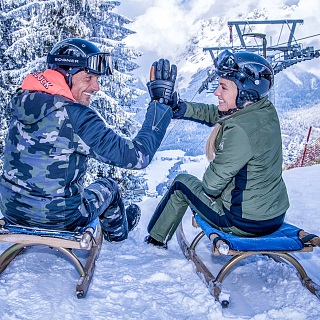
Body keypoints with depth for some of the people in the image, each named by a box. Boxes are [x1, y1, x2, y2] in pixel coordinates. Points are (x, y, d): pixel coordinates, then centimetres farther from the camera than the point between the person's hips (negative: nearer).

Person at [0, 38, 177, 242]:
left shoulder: (23, 101, -5)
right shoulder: (78, 117, -26)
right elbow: (138, 157, -24)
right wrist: (161, 103, -14)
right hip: (58, 218, -5)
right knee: (108, 187, 23)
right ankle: (117, 231, 53)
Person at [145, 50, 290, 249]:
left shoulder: (240, 130, -29)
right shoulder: (266, 110, -4)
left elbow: (213, 182, -21)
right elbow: (214, 114, 8)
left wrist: (206, 186, 1)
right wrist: (181, 108, -1)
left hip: (247, 223, -7)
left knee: (182, 182, 13)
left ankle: (156, 239, 33)